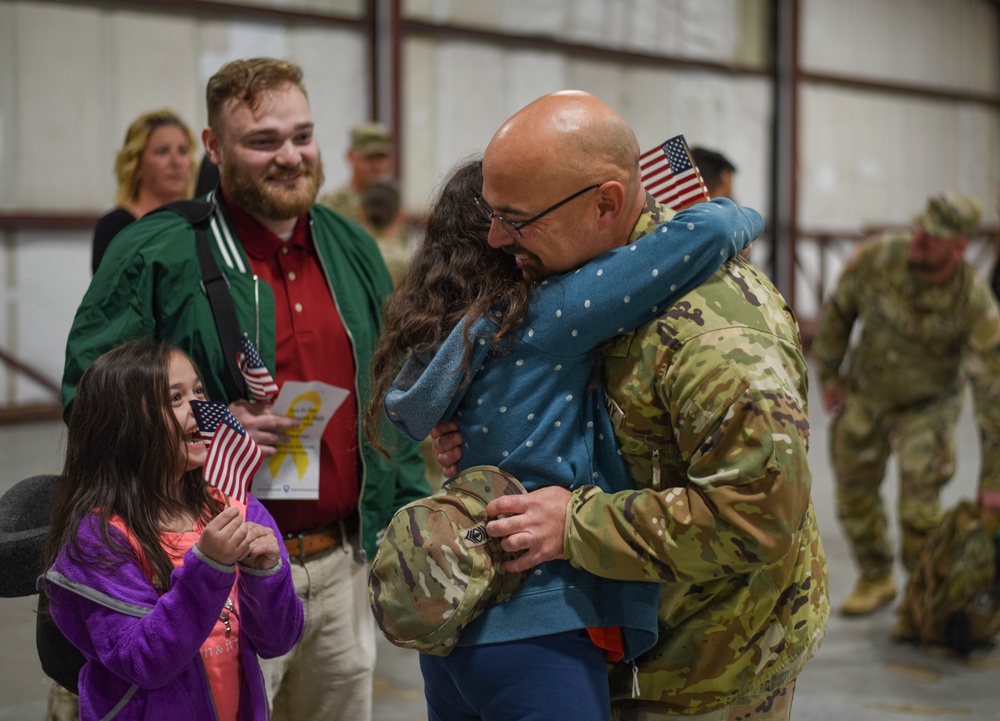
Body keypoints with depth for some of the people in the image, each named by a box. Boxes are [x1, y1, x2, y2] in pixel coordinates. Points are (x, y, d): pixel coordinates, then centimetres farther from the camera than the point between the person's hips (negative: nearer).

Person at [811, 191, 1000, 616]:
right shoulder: (878, 259, -23)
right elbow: (838, 311, -3)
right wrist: (828, 377, 1)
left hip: (927, 404, -3)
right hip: (864, 393, 3)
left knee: (919, 506, -13)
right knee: (855, 494, 12)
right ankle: (875, 581, 34)